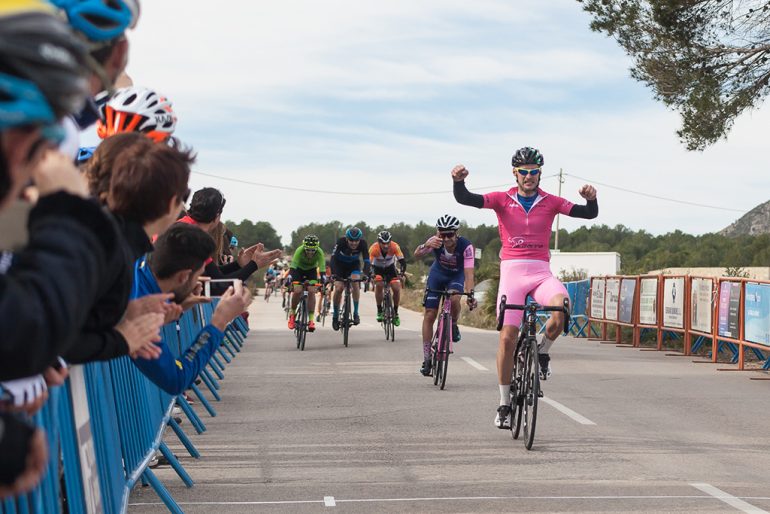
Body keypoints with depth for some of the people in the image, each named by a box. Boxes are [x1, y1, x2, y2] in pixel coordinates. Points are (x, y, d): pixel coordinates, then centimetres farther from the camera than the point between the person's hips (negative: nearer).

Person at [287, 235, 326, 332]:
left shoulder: (319, 252, -31)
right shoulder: (300, 250, -35)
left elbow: (322, 267, -37)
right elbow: (293, 265, -41)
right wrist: (289, 277, -54)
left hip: (311, 270, 1)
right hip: (298, 269, -1)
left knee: (311, 291, -19)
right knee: (297, 291, -21)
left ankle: (311, 319, -14)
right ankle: (292, 313, 3)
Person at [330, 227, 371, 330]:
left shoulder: (363, 243, -29)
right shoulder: (341, 241, -33)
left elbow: (366, 261, -31)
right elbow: (333, 258, -38)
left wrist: (367, 274, -47)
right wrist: (333, 274, -51)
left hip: (354, 264, 1)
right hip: (340, 264, -1)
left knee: (355, 282, -26)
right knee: (338, 288, -16)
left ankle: (356, 313, -16)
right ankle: (335, 316, 4)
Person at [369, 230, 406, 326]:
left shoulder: (395, 247, -29)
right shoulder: (373, 248, -32)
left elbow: (402, 261, -31)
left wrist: (401, 273, -47)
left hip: (390, 267, 1)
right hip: (377, 268, -1)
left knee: (397, 288, -16)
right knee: (379, 285, -28)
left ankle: (395, 313, 4)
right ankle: (379, 311, -13)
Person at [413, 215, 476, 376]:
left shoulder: (465, 246, -33)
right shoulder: (435, 241, -29)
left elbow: (468, 272, -40)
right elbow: (417, 254, -44)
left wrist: (470, 294, -54)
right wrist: (426, 246, -66)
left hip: (456, 275, -1)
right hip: (437, 274, 1)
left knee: (454, 299, -33)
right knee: (429, 315, -6)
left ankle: (453, 325, 0)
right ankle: (426, 358, 3)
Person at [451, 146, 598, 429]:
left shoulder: (550, 202, 6)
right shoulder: (502, 200, 4)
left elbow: (589, 214, -1)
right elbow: (465, 199, -8)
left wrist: (591, 199, -23)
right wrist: (458, 181, -29)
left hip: (540, 271, 0)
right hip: (511, 270, 0)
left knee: (561, 308, -32)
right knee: (507, 337, -7)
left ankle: (543, 352, 0)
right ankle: (504, 404, 7)